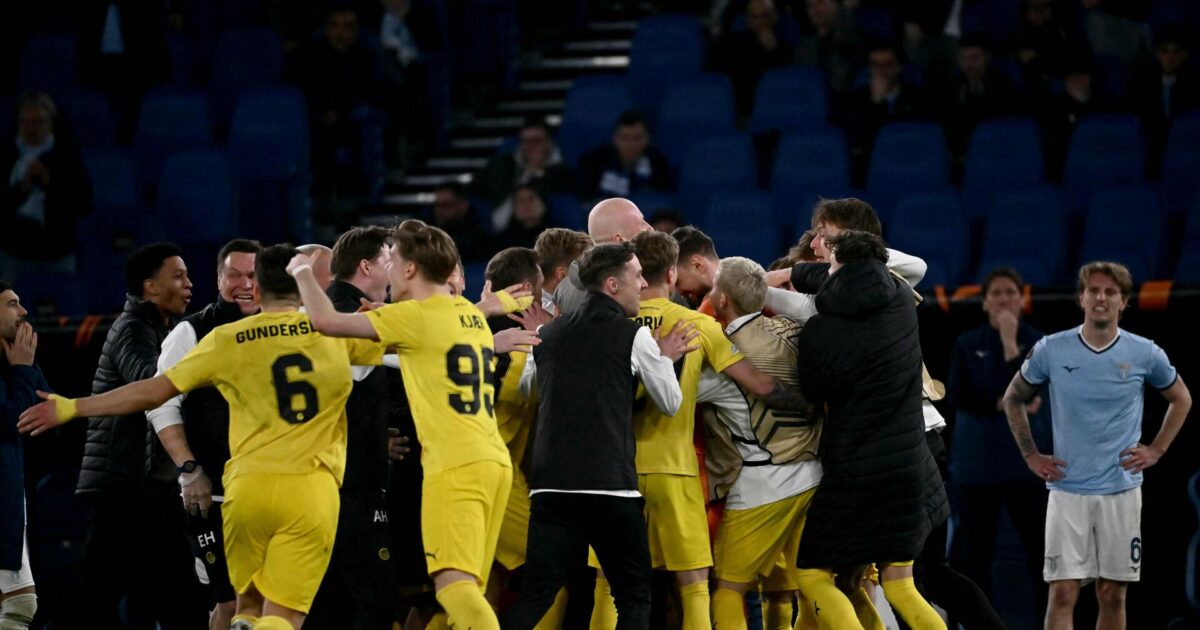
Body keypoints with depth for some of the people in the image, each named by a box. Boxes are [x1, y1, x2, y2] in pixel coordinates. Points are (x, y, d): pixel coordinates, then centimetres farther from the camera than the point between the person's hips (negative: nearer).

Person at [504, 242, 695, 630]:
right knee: (634, 596, 8)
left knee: (534, 597, 3)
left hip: (550, 485, 4)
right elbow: (670, 403, 6)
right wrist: (665, 359, 23)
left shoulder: (548, 334, 14)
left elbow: (525, 387, 30)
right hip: (611, 487, -4)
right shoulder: (633, 336, -2)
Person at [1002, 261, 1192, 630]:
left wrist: (1156, 451, 7)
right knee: (1063, 593, -8)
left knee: (1112, 595, 5)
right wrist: (1031, 456, 7)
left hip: (1122, 490, 1)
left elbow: (1181, 399, 16)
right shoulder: (1051, 351, -2)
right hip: (1067, 490, -1)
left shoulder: (1144, 354, -1)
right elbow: (1014, 399, 14)